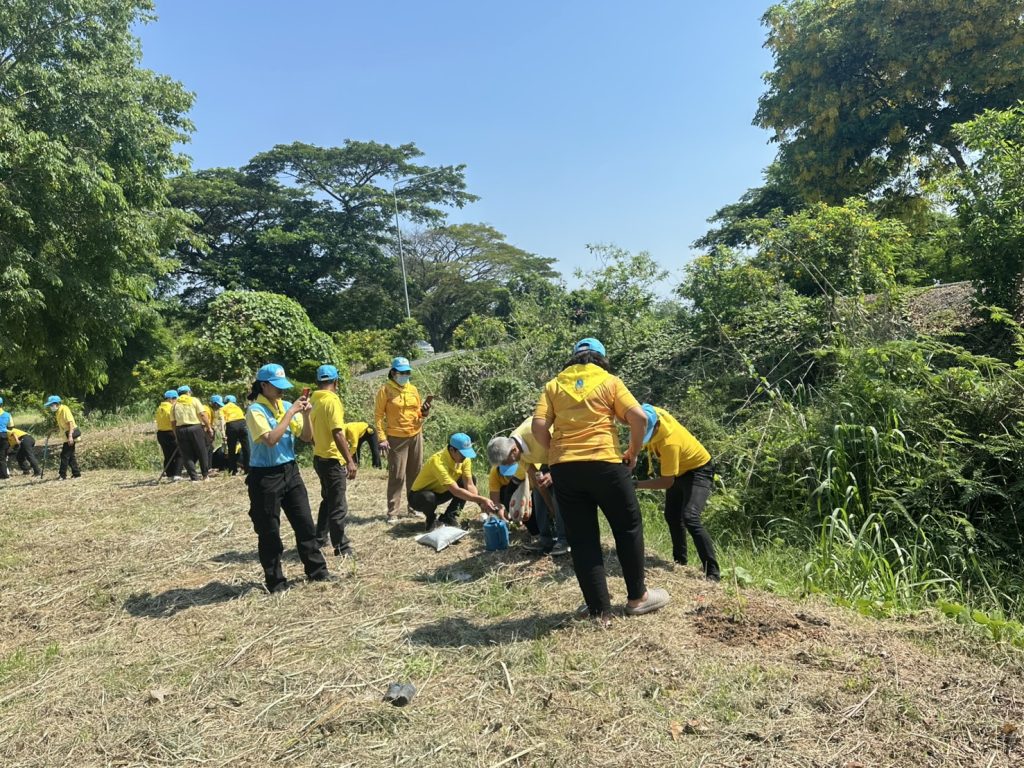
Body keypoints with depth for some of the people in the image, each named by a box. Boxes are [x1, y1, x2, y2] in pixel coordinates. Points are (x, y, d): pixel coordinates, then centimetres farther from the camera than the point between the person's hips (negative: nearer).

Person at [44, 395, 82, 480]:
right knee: (70, 455, 11)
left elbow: (70, 422, -20)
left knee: (65, 455, -6)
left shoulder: (64, 409, -13)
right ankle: (76, 473, 16)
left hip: (71, 434, -10)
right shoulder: (57, 412, 14)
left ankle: (62, 474, -1)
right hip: (67, 435, 10)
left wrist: (70, 436, -27)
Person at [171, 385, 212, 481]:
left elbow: (173, 422, 7)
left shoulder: (175, 404, 12)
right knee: (201, 452, 10)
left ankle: (194, 477, 4)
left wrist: (176, 435, 14)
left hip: (180, 430, 2)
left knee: (187, 455, 8)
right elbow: (202, 415, -6)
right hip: (195, 428, -2)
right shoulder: (194, 400, 5)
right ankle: (205, 475, 14)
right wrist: (209, 427, -3)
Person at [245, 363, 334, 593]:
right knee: (269, 532, 5)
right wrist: (291, 413, -23)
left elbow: (307, 438, 7)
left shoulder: (286, 406, 5)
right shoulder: (255, 410, -13)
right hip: (265, 477, -6)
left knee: (305, 523, 11)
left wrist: (305, 415, -9)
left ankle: (317, 570, 23)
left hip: (290, 471, 6)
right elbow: (271, 439, -27)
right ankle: (275, 581, 18)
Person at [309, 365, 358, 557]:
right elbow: (337, 434, -24)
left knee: (328, 500, 23)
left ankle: (320, 539, 31)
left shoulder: (314, 400, 8)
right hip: (333, 459, -8)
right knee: (338, 506, 0)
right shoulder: (332, 400, -17)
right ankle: (341, 548, 6)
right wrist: (350, 460, -22)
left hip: (319, 457, 9)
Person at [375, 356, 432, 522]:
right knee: (397, 476, -3)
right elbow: (378, 415, -8)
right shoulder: (385, 390, -7)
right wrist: (382, 438, -16)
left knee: (415, 473, 11)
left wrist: (425, 412, -5)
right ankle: (392, 512, 4)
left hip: (416, 435, 5)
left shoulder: (413, 389, 9)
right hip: (396, 438, -5)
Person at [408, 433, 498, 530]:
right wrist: (481, 499, -42)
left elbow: (469, 485, -15)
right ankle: (431, 519, -5)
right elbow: (455, 491, -39)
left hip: (440, 493, 7)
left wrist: (481, 503, -31)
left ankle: (449, 518, -3)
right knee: (429, 498, -41)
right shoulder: (438, 461, -35)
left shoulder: (464, 458, -14)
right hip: (419, 497, -7)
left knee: (471, 479, -6)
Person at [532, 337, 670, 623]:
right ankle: (637, 597, 28)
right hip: (604, 464, -2)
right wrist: (633, 452, 8)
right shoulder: (610, 381, 6)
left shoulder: (554, 385, 11)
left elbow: (538, 426, -2)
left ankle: (600, 611, 14)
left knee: (582, 540, 9)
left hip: (563, 469, 2)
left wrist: (557, 453, 12)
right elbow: (639, 418, -6)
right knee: (628, 529, 17)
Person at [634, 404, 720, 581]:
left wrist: (636, 484, -37)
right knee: (672, 516, 14)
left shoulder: (670, 442, -42)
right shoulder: (654, 414, -23)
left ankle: (713, 571, -16)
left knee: (690, 518, -23)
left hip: (698, 470, -9)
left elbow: (667, 481, -34)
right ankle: (680, 561, 30)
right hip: (679, 470, 9)